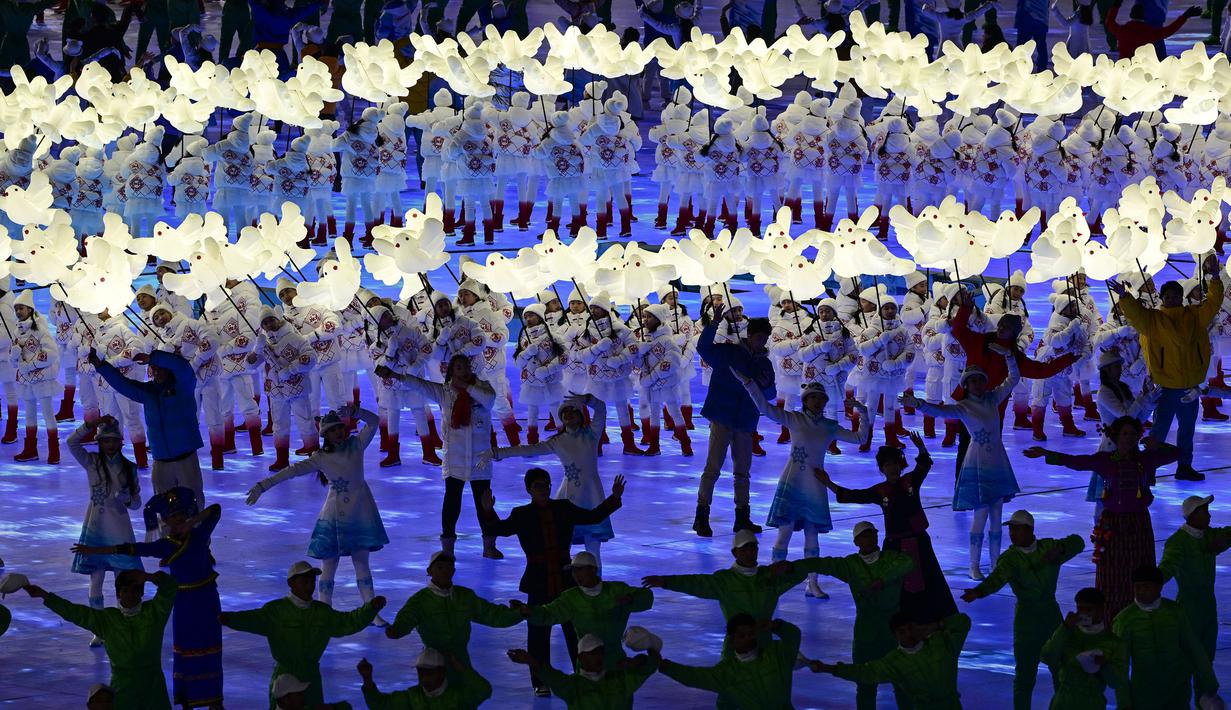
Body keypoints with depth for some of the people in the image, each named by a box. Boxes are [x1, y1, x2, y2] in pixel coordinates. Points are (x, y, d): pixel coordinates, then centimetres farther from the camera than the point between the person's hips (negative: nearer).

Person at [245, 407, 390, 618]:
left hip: (360, 515, 2)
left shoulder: (356, 446, -3)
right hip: (334, 517, -2)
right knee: (328, 566, 1)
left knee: (362, 563, 10)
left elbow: (374, 421, -11)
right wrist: (263, 485, -22)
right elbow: (292, 470, -14)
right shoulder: (320, 458, -7)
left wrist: (354, 413, -30)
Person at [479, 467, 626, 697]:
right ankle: (541, 682, 11)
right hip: (539, 583, -2)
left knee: (576, 628, 6)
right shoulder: (522, 515, -1)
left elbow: (593, 516, 12)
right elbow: (498, 529, -10)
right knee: (539, 633, 2)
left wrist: (614, 498, 4)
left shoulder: (564, 509, 6)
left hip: (566, 579, 2)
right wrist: (488, 511, -28)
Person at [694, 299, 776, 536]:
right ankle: (701, 517, -5)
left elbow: (770, 395, 12)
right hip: (722, 417, -6)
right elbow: (704, 348, -20)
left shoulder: (764, 363, 11)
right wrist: (714, 324, -33)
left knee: (743, 471, 12)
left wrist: (766, 385, -11)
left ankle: (742, 518, 20)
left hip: (745, 423, 6)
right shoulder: (728, 352, -4)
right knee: (713, 467, -8)